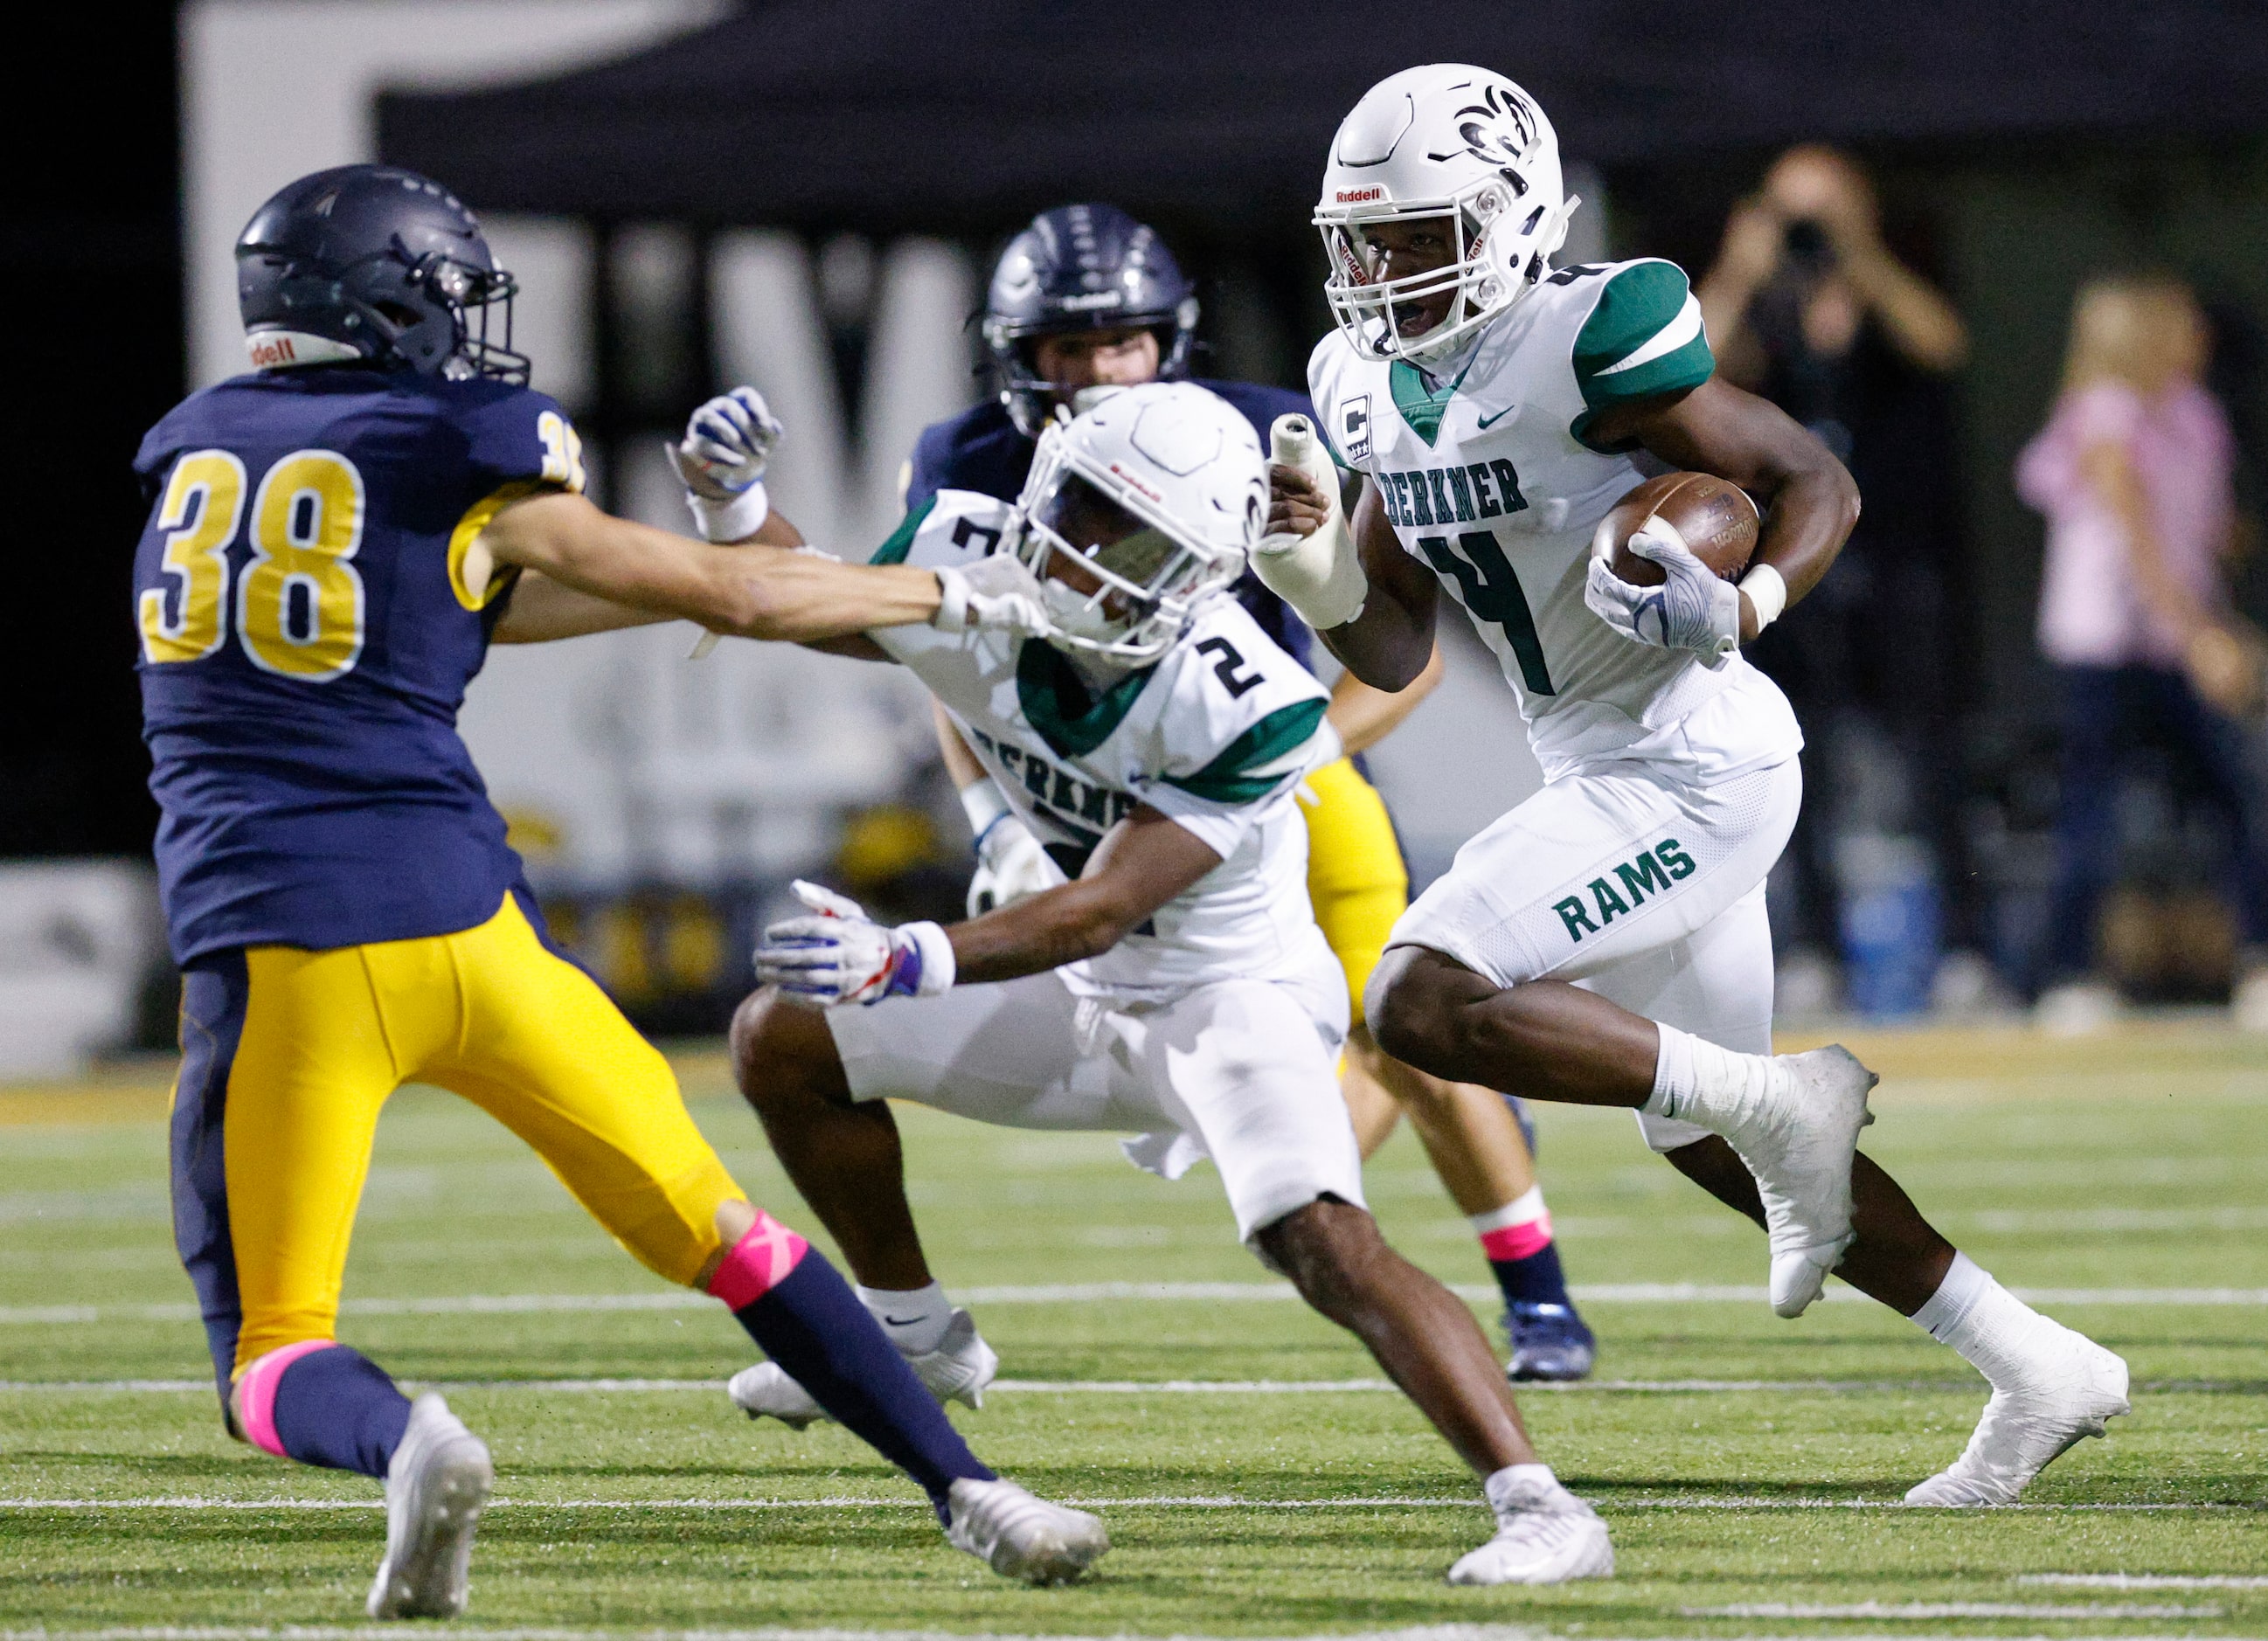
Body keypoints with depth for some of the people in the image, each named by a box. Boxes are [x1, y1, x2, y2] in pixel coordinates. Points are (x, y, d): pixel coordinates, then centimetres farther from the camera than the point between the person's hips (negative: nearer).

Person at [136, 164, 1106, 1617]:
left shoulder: (192, 453, 14)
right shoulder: (461, 471, 1)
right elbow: (741, 600, 6)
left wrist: (738, 559, 26)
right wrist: (954, 597, 22)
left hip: (274, 951, 1)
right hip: (456, 913, -1)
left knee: (274, 1365, 5)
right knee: (717, 1231, 15)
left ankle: (406, 1442, -27)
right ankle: (968, 1489, 12)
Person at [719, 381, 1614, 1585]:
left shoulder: (1240, 705, -33)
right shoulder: (969, 569, -18)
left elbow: (1103, 910, -36)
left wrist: (906, 962, -51)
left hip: (1234, 994, -7)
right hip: (1092, 995, 7)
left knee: (1324, 1244, -31)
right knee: (780, 1040, 7)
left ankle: (1541, 1510, -32)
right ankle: (911, 1334, 26)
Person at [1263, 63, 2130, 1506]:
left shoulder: (1590, 344, -19)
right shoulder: (1374, 387, 7)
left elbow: (1817, 483, -12)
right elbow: (1396, 651, 12)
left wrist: (1745, 608, -30)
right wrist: (1320, 577, -8)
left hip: (1690, 761, -10)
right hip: (1603, 775, 10)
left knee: (1426, 1002, -21)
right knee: (1709, 1146, 17)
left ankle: (1784, 1099, -9)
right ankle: (2041, 1371, 25)